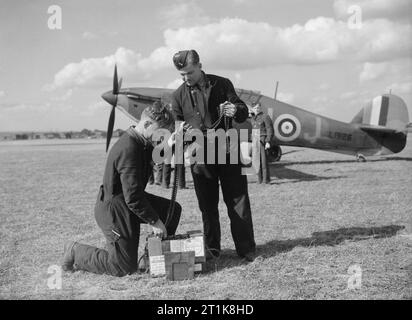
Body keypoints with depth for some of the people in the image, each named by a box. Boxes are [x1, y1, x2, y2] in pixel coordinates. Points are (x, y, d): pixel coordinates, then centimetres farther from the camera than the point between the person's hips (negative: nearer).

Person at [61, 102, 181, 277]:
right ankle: (76, 252, 14)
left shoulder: (144, 144, 1)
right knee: (124, 267, 0)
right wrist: (155, 222, -20)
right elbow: (133, 197, -29)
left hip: (126, 202, 10)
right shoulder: (128, 149, -29)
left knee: (173, 209, 9)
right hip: (113, 209, -10)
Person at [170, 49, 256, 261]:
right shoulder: (178, 95, 6)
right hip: (200, 156, 1)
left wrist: (236, 110, -21)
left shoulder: (221, 84, 2)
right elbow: (178, 126, 13)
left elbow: (243, 112, 2)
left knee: (238, 201, 1)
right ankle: (211, 248, 18)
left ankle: (246, 249, 8)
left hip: (227, 152, -1)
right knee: (207, 205, 6)